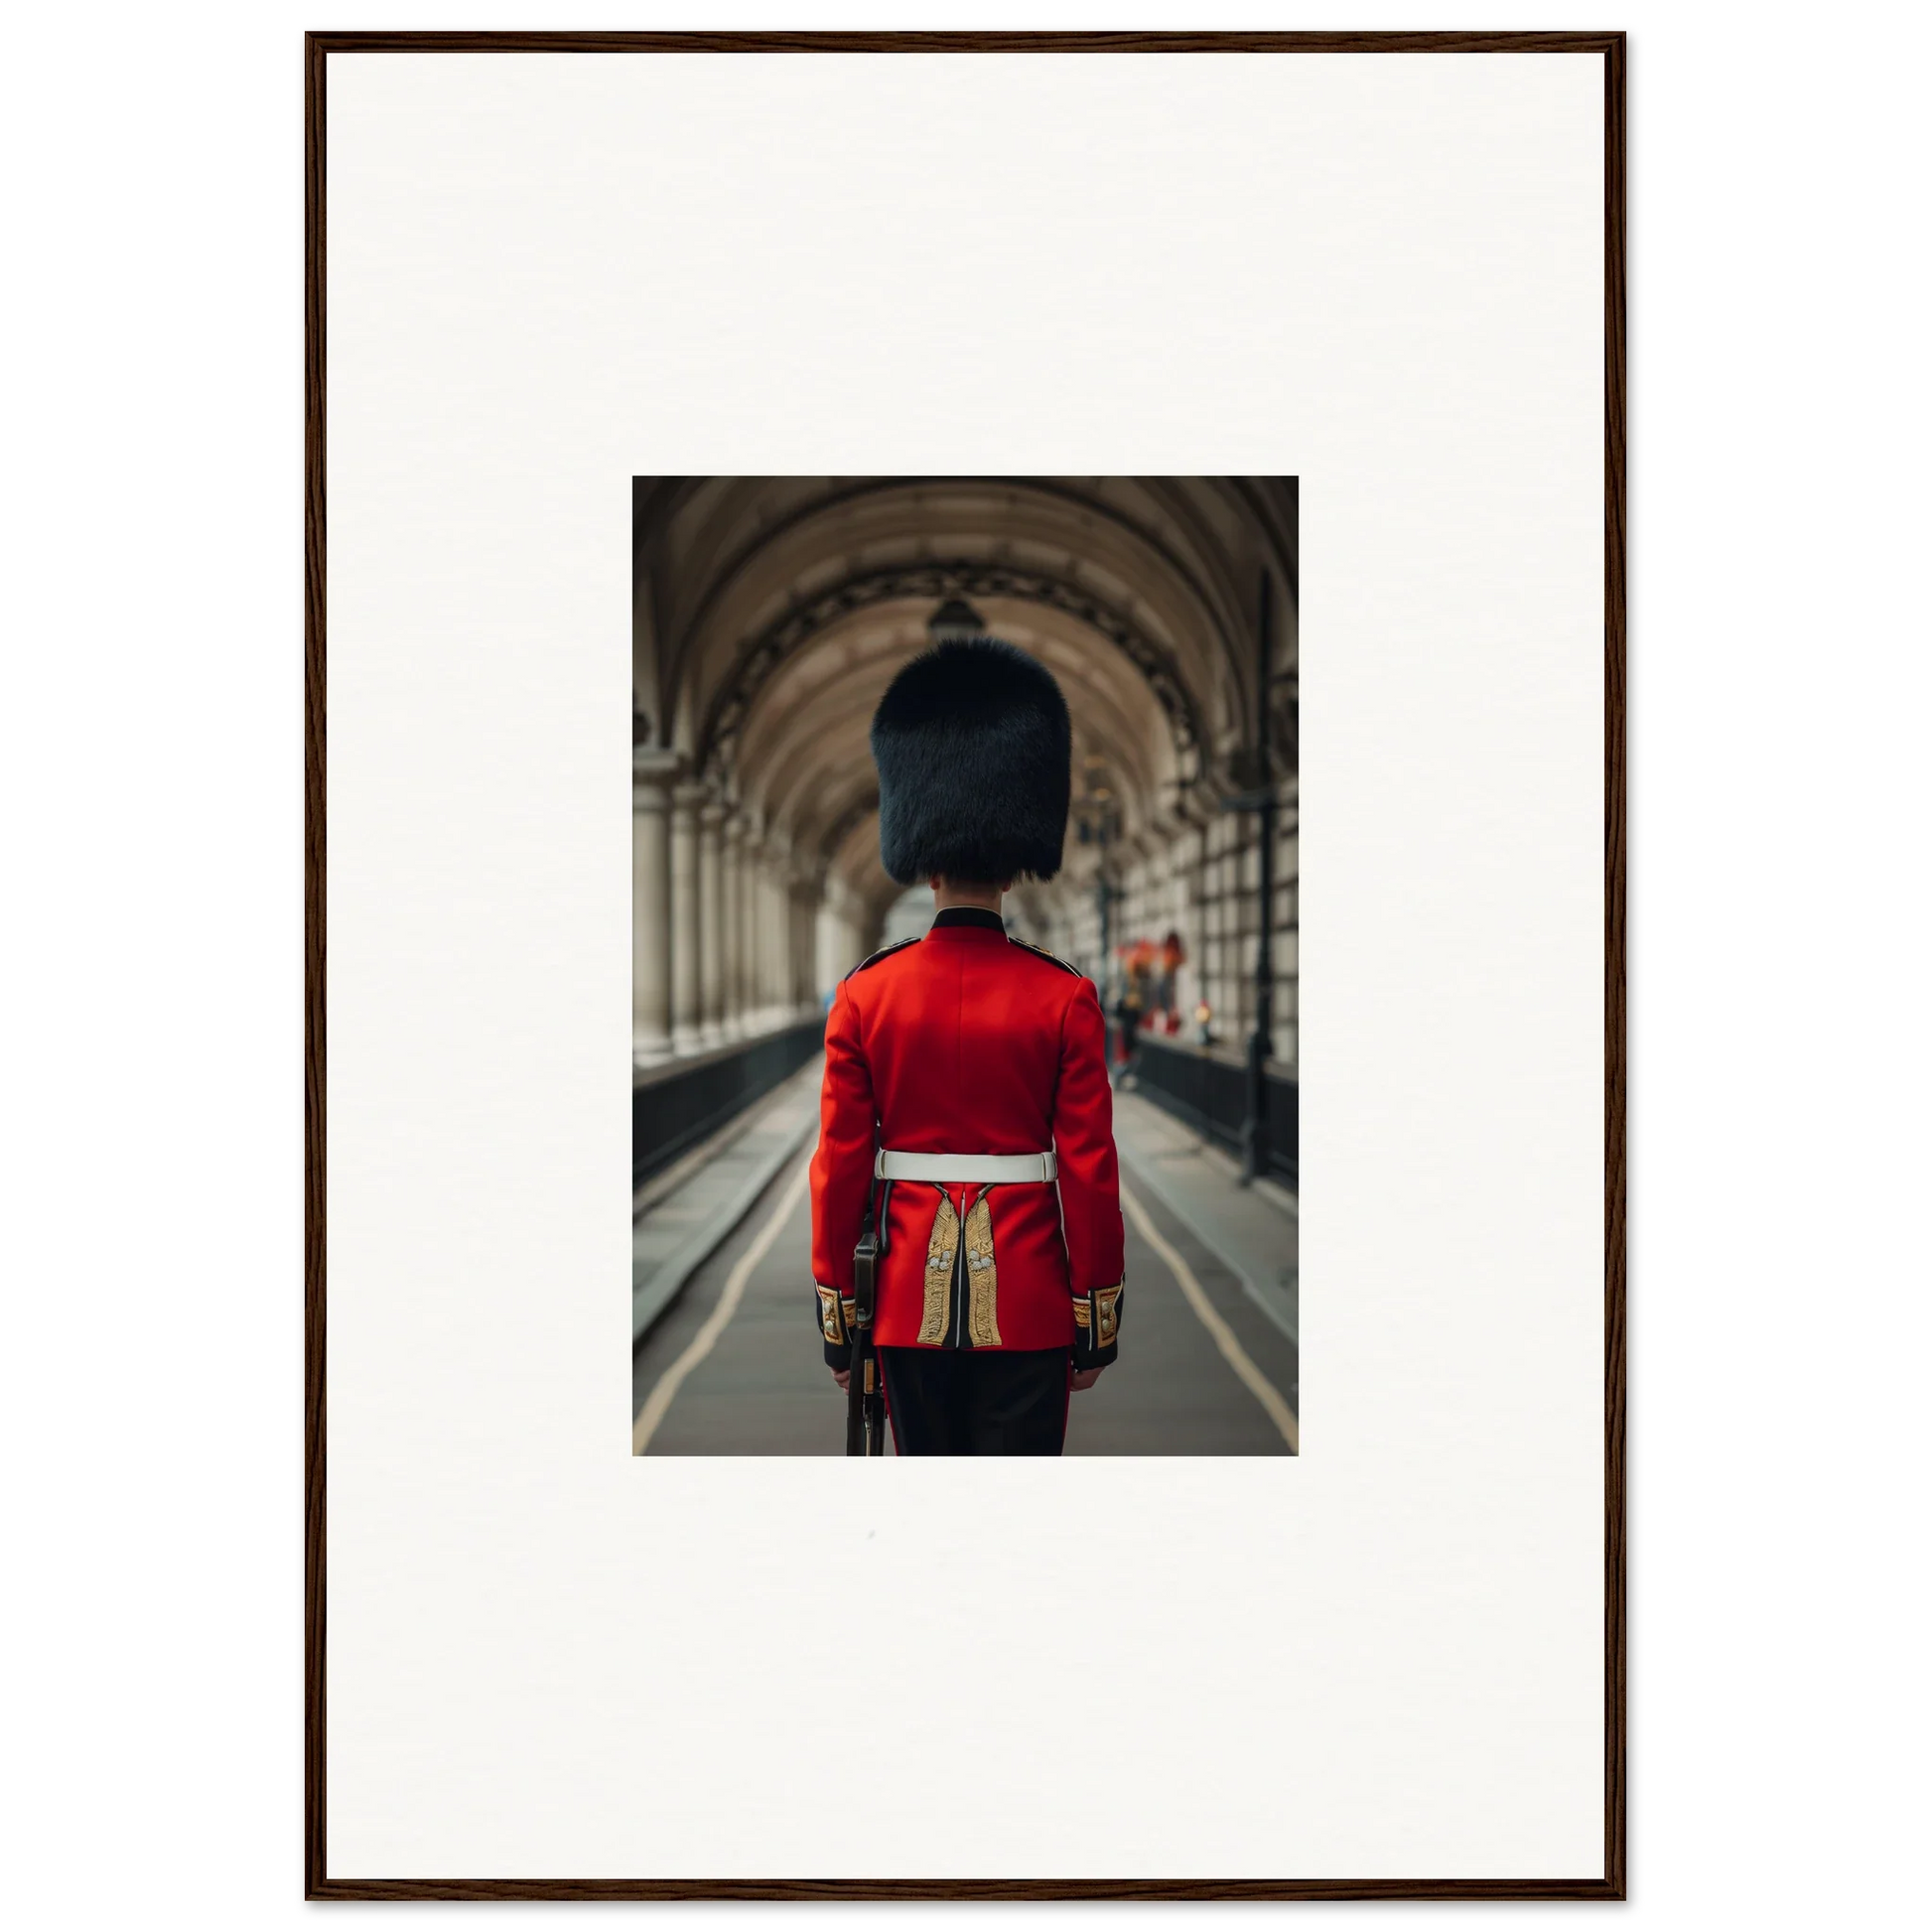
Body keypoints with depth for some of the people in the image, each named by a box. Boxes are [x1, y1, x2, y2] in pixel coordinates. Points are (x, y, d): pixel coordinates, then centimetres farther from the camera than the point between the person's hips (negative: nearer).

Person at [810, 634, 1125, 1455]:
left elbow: (840, 1167, -1)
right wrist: (1098, 1317, 3)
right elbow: (1089, 1171, -6)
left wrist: (834, 1313, 7)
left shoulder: (864, 995, -3)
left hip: (911, 1297, 2)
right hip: (1029, 1308, -1)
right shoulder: (1064, 998, -7)